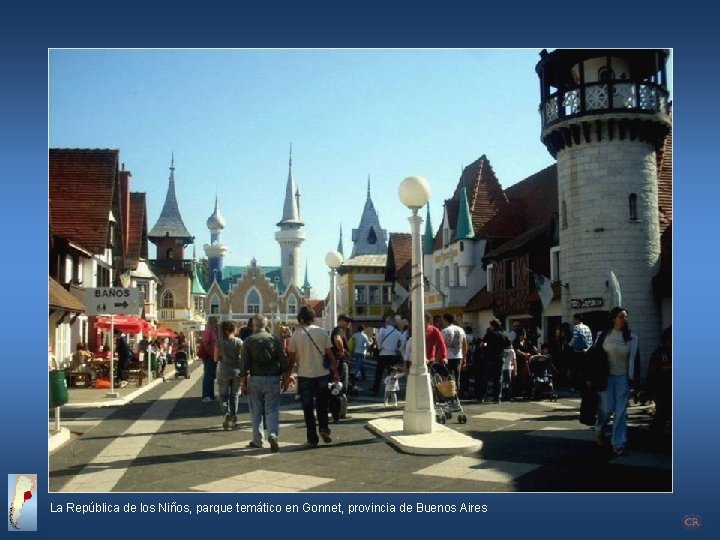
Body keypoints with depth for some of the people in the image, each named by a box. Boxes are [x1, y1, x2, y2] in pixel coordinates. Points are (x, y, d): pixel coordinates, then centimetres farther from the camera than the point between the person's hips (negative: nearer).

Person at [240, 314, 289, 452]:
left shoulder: (248, 341, -3)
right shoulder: (275, 339, 0)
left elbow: (245, 365, -4)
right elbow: (284, 361, -1)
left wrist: (243, 383, 1)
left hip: (255, 379, 0)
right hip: (273, 379, 0)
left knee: (256, 411, 10)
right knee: (272, 409, 4)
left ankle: (258, 441, 17)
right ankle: (273, 434, -17)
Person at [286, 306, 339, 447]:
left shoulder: (296, 335, -6)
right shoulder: (322, 332, -1)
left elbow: (292, 358, -3)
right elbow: (330, 355, 1)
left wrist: (287, 375, 8)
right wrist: (335, 372, 10)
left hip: (304, 376, -2)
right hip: (322, 374, 2)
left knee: (308, 408, 5)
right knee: (322, 404, 19)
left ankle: (312, 438, 7)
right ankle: (324, 428, 2)